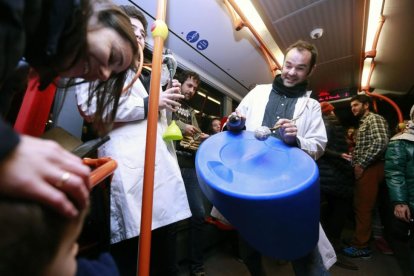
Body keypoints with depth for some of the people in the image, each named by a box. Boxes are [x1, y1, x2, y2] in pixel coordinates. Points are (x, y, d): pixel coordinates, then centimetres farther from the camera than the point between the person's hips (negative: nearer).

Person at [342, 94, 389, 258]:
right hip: (364, 169, 10)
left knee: (363, 207, -4)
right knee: (360, 206, 15)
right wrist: (355, 163, 10)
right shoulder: (363, 124, 23)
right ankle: (360, 240, 26)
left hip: (370, 168, -10)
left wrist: (361, 164, -18)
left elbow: (381, 143, -21)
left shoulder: (374, 119, -6)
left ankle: (361, 246, 6)